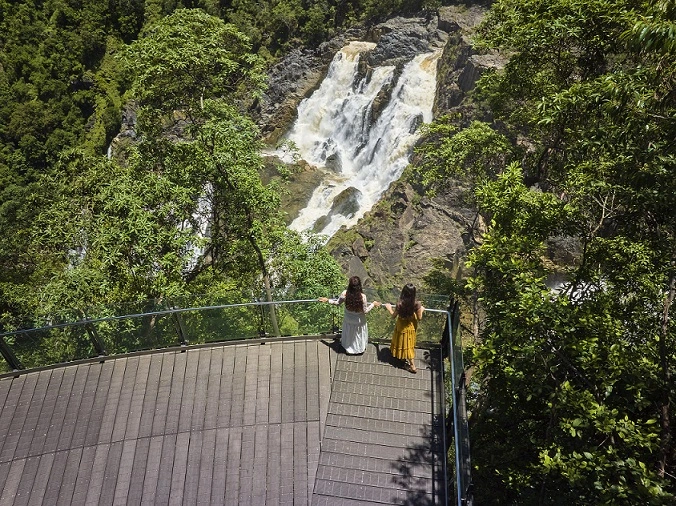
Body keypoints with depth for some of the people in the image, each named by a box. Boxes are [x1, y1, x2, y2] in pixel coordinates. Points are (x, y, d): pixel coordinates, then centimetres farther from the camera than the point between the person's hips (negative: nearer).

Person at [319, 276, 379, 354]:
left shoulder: (345, 293, -29)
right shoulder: (362, 296, -34)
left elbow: (337, 303, -11)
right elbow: (365, 311, -20)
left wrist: (327, 300, 5)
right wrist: (373, 304, -4)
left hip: (348, 319, 2)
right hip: (359, 320, -2)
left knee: (349, 334, 29)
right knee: (359, 334, 27)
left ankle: (348, 348, 52)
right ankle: (360, 348, 51)